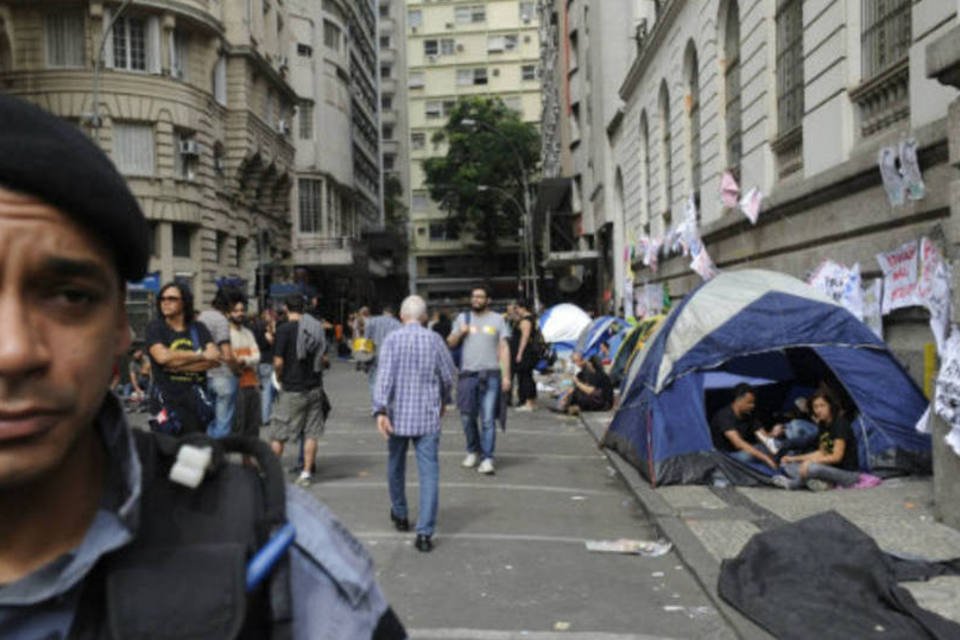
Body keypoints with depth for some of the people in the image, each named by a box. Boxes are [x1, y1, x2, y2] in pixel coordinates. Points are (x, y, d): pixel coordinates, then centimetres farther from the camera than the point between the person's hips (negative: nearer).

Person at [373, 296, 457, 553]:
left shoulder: (392, 339, -5)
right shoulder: (434, 340, 0)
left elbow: (385, 375, -16)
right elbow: (449, 376, 4)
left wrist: (380, 409, -21)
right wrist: (443, 401, 21)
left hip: (398, 416, 1)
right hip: (428, 417, 0)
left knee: (396, 467, 20)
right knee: (428, 472, -2)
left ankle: (400, 516, 39)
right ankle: (424, 532, -10)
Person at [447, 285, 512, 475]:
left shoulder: (497, 319, 6)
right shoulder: (462, 318, 12)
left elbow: (504, 348, 3)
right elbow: (450, 343, 14)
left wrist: (506, 375, -4)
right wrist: (460, 333, -7)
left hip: (490, 375, -2)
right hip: (467, 374, 3)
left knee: (488, 419, -6)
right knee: (467, 417, 8)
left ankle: (487, 458, -3)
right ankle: (473, 451, 27)